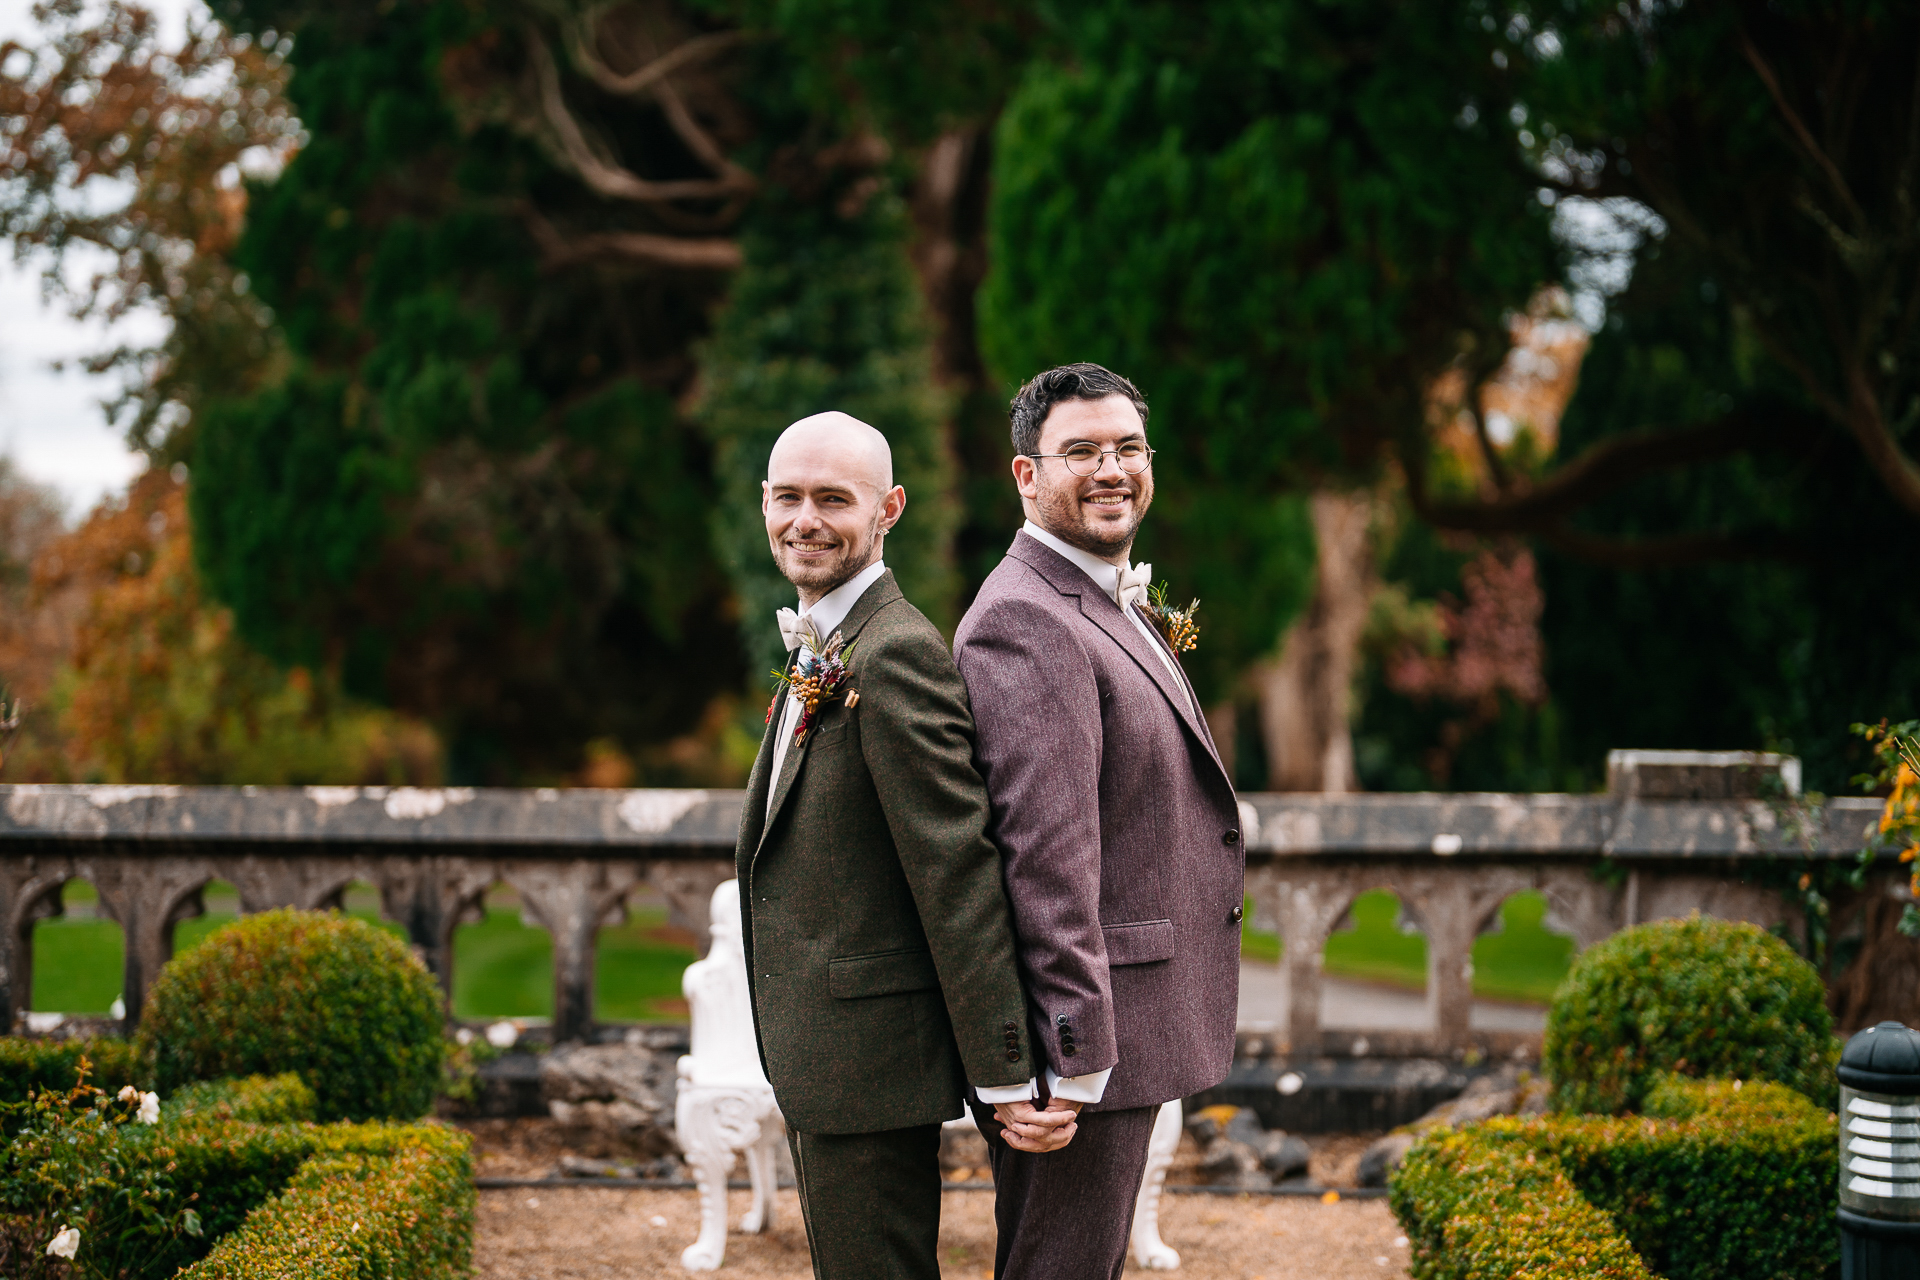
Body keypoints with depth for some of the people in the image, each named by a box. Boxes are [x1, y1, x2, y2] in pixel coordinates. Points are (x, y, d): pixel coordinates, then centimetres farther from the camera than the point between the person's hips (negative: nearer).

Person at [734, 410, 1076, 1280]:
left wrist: (1008, 1075, -22)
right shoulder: (820, 653, 14)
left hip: (869, 1065, -10)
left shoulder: (895, 658, -19)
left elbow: (959, 877, -22)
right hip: (817, 1064, 10)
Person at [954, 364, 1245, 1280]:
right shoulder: (1025, 621, -19)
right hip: (1083, 1033, -11)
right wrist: (1076, 1057, -25)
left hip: (1120, 1023, 11)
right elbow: (1047, 850, -24)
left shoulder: (1114, 605, 17)